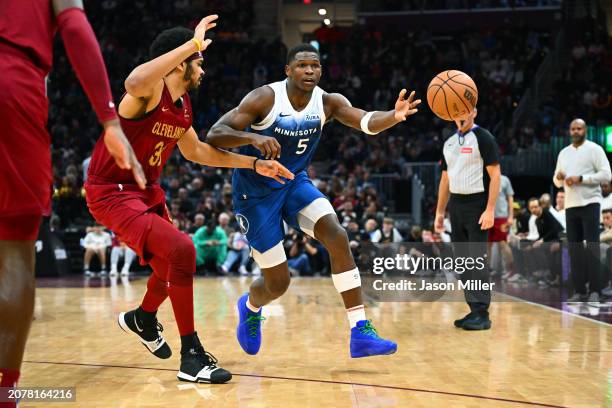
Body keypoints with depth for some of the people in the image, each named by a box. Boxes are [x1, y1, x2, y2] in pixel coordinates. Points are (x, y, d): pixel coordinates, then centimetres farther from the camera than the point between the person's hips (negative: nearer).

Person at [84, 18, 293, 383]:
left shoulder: (183, 105, 6)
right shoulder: (152, 90, -21)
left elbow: (196, 151, 21)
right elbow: (134, 83, -48)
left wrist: (254, 164, 17)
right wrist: (193, 44, -43)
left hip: (146, 190, 10)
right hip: (111, 193, -10)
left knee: (174, 264, 23)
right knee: (181, 250, -26)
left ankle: (143, 319, 54)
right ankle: (192, 356, -15)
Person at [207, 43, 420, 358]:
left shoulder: (328, 102, -11)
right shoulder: (264, 99, -22)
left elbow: (367, 122, -29)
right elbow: (214, 136, -28)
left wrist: (395, 116, -51)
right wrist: (253, 137, -47)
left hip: (295, 182, 4)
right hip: (256, 191, -4)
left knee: (337, 237, -22)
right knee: (278, 283, -1)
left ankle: (360, 333, -19)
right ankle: (250, 306, 38)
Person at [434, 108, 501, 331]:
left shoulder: (483, 138, -7)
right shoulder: (449, 142, 14)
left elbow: (495, 175, -12)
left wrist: (490, 210, -19)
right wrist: (440, 212, 15)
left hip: (477, 206, -7)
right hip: (456, 205, 7)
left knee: (477, 260, -8)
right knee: (463, 260, 8)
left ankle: (482, 314, -5)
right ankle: (474, 310, 14)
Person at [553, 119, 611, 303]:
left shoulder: (594, 149, -1)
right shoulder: (563, 153, 17)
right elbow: (557, 182, 21)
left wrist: (580, 178, -17)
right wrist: (559, 177, -3)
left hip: (589, 203, -6)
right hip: (570, 205, 6)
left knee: (592, 247, -8)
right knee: (574, 249, 5)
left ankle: (594, 291, -8)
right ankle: (579, 291, 8)